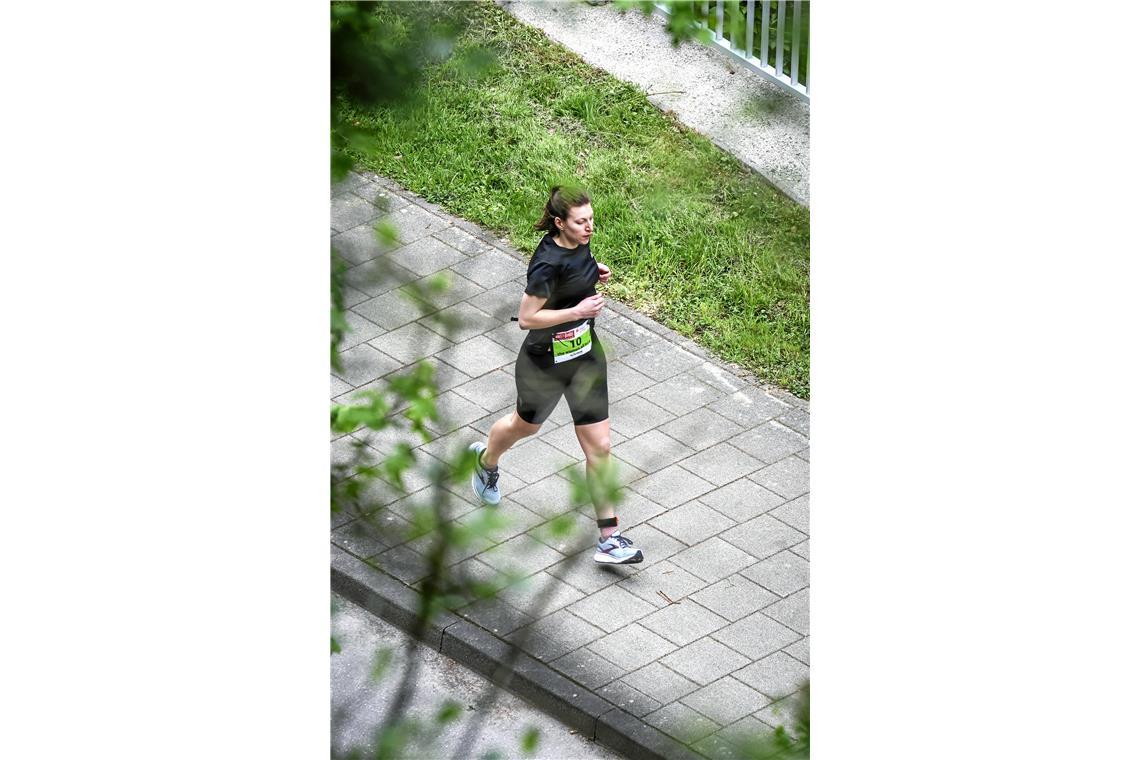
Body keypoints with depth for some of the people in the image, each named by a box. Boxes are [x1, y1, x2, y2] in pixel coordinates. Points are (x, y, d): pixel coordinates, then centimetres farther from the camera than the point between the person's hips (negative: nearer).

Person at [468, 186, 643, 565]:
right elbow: (527, 317, -25)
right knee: (526, 425, 24)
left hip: (585, 355, 6)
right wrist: (578, 310, -28)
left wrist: (596, 272, -1)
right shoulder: (548, 262, -29)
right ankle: (486, 459, 61)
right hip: (545, 362, -6)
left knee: (599, 447, 1)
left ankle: (609, 537, 5)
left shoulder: (579, 242, -6)